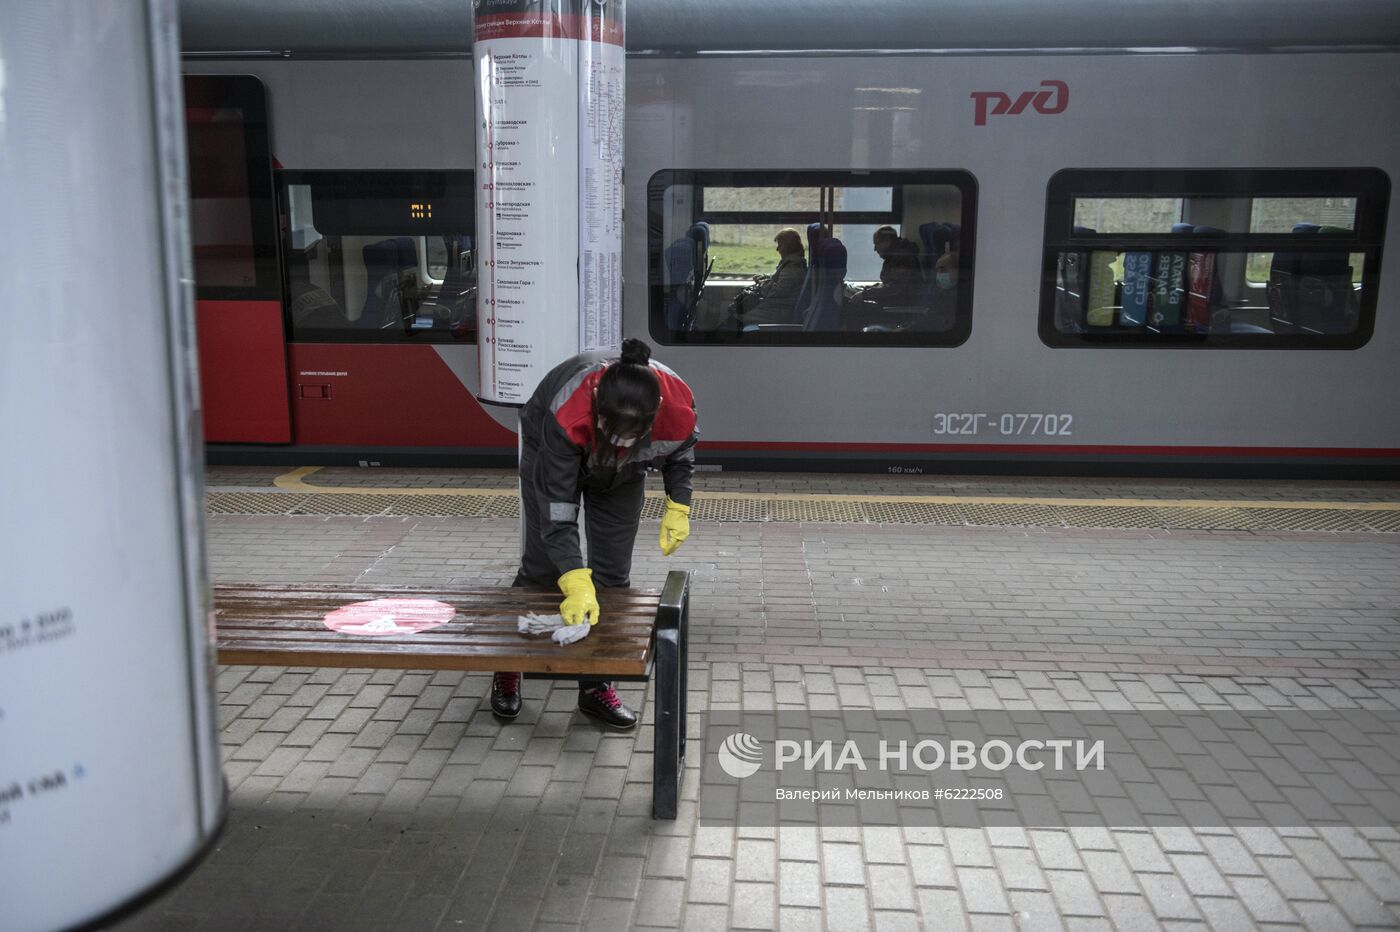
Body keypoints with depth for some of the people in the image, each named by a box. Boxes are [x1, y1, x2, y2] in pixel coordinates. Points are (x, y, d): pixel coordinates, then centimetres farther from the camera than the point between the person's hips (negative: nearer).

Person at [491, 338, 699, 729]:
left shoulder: (679, 404, -37)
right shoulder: (567, 415, -47)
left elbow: (681, 451, -9)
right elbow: (556, 507, -44)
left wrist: (678, 507, -17)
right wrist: (576, 586, -51)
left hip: (622, 476, 3)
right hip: (550, 454, -3)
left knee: (613, 574, -1)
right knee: (540, 566, -1)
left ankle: (597, 685, 12)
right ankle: (507, 670, 19)